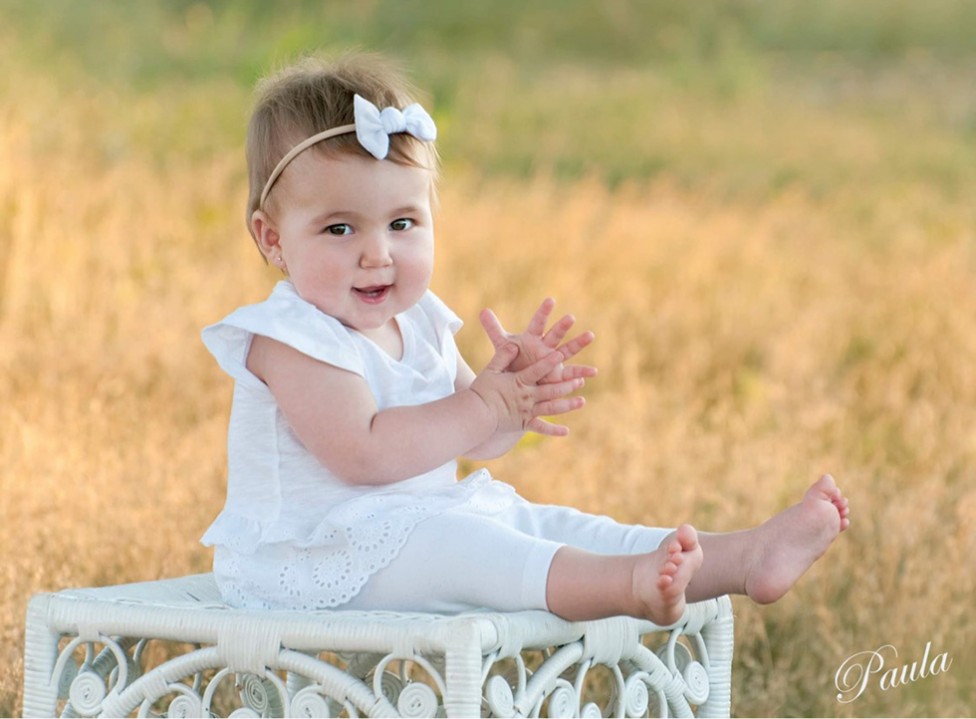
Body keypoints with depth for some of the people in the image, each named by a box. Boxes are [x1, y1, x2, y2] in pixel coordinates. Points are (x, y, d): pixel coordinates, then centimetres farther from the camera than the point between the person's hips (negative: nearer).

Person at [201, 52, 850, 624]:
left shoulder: (419, 326, 12)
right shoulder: (291, 340, -16)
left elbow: (477, 439, 14)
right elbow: (362, 454, -27)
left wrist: (516, 386, -10)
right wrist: (486, 404, -22)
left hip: (425, 526, 9)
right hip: (319, 556, -9)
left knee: (546, 523, -3)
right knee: (438, 543, -34)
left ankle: (745, 558, -12)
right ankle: (621, 584, -56)